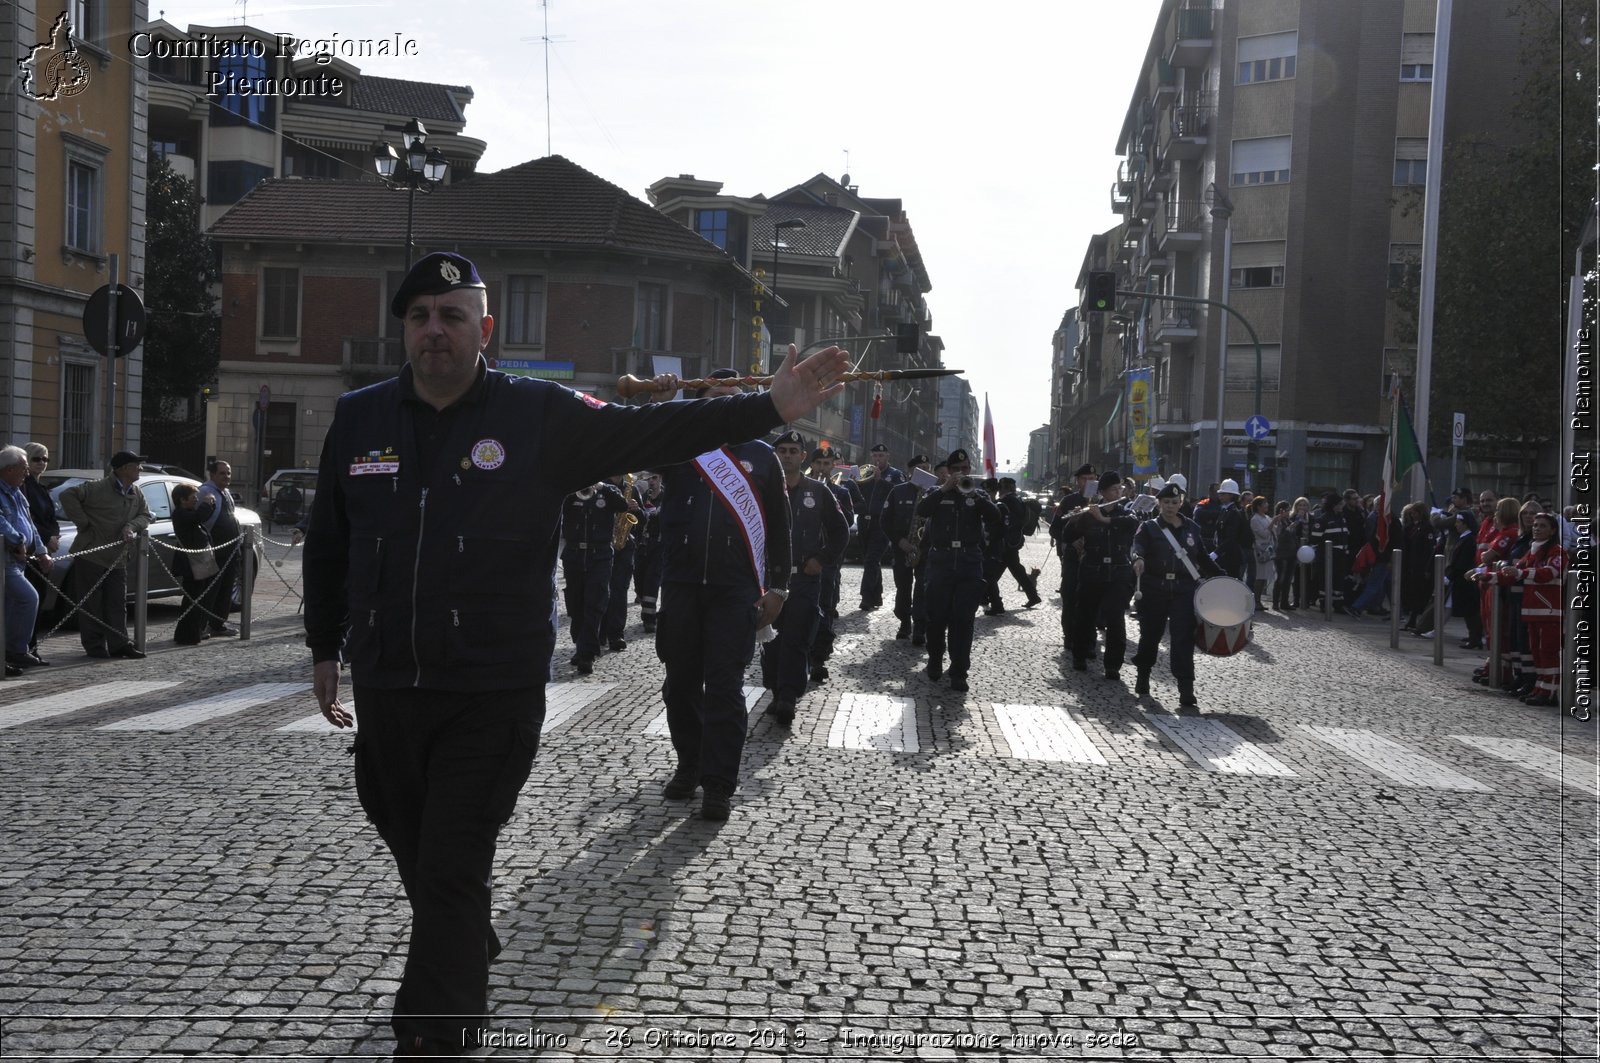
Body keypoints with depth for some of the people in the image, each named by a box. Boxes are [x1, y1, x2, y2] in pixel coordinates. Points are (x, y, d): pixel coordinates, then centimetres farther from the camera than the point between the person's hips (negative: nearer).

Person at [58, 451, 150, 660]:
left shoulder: (136, 494, 8)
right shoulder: (98, 489, -14)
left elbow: (145, 515, 14)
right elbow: (68, 495, -19)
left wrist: (131, 526, -8)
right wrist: (83, 523, -17)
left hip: (117, 559, 7)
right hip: (91, 556, -7)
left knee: (117, 603, 8)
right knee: (92, 603, 1)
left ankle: (119, 643, 14)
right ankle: (94, 646, 7)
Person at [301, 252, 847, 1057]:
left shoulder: (540, 416, -4)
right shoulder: (359, 419, 5)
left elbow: (653, 432, -8)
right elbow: (328, 546, 14)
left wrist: (770, 409, -16)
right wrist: (325, 649, 17)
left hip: (493, 696, -4)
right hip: (384, 688, 4)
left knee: (453, 870, -3)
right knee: (414, 853, 19)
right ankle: (469, 961, 45)